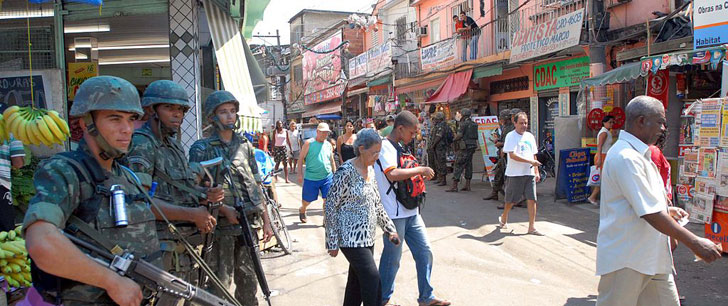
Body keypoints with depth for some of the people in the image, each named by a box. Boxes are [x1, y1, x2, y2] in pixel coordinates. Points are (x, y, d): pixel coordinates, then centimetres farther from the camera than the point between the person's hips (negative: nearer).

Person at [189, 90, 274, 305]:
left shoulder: (245, 146, 12)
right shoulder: (201, 149, -3)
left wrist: (266, 221, 11)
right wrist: (224, 209, -21)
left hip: (249, 224, 4)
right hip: (222, 226, -4)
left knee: (248, 279, 14)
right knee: (220, 282, 2)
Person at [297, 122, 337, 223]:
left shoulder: (328, 145, 7)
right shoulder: (309, 143, -6)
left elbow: (332, 161, 17)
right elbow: (301, 158, -5)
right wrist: (300, 174, -10)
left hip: (327, 177, 3)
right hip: (311, 178, -3)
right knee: (307, 200, 13)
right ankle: (302, 210, 44)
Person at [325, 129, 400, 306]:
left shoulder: (370, 169, 9)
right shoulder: (346, 172, -16)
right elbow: (331, 207, -14)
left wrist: (389, 229, 15)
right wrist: (332, 242, -12)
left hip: (367, 236, 8)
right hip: (351, 237, -8)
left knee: (357, 281, 15)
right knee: (372, 279, -10)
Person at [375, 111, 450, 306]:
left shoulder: (398, 148, 15)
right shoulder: (385, 147, -15)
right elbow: (392, 174, -31)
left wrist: (419, 175, 8)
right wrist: (420, 170, -20)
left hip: (410, 211, 9)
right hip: (395, 213, -9)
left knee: (425, 253, 11)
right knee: (392, 259, 4)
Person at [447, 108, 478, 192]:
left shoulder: (464, 123, -12)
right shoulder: (474, 123, 13)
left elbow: (459, 135, -16)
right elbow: (475, 136, 14)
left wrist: (454, 139, 3)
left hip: (464, 147, -8)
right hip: (472, 146, 8)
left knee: (459, 165, -6)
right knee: (468, 165, 12)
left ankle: (454, 186, -7)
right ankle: (467, 185, 15)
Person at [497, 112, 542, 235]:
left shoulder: (530, 136, 14)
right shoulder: (511, 136, -8)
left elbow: (533, 156, 20)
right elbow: (512, 155, -18)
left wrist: (536, 172, 15)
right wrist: (530, 161, -21)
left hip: (529, 174, 5)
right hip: (514, 174, -5)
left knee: (532, 200, -2)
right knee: (511, 200, 6)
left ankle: (532, 227, 3)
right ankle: (503, 218, 32)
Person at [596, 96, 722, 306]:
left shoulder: (639, 154, 15)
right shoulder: (626, 157, -21)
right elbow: (651, 213, -24)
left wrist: (666, 210, 13)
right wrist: (695, 243, -19)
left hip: (652, 256, 10)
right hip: (626, 260, -10)